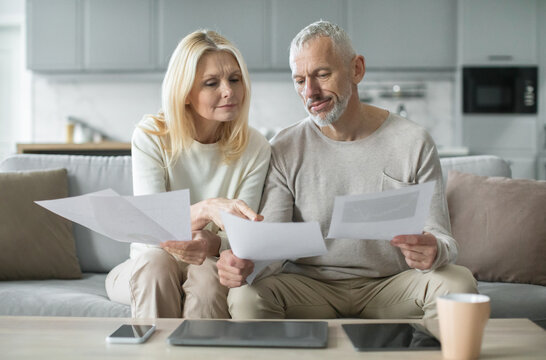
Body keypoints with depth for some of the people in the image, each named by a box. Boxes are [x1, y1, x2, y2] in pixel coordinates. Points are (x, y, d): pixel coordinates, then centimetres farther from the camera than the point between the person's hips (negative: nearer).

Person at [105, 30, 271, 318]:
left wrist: (212, 244, -36)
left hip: (214, 267, 1)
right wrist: (205, 209, -43)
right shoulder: (151, 137, -11)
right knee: (156, 261, -34)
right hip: (144, 273, 0)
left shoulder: (255, 149, -7)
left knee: (206, 273, -33)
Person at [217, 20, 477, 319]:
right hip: (308, 284, 0)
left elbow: (442, 238, -5)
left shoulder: (413, 143, -4)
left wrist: (433, 252, -31)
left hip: (391, 284, 1)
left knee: (459, 284, -27)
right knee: (246, 296, -30)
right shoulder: (284, 150, -2)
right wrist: (242, 261, -33)